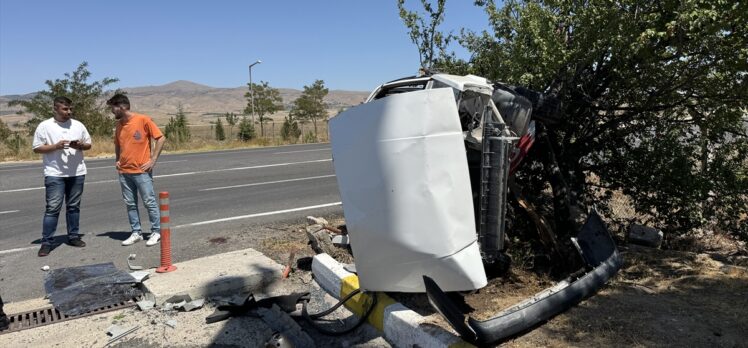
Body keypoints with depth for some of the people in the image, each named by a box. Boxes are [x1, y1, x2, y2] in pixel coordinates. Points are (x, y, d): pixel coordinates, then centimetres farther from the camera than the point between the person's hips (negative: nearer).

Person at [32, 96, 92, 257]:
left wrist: (80, 145, -10)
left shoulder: (78, 125, 7)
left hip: (77, 173, 3)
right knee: (53, 208, -5)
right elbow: (36, 148, -2)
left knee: (73, 206, 11)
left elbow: (88, 144, 12)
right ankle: (46, 242, 2)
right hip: (54, 174, -3)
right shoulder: (45, 126, -2)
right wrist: (55, 146, -17)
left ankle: (73, 236, 21)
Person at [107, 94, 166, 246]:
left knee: (149, 202, -1)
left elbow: (160, 138, -9)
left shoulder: (143, 120, -9)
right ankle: (136, 233, 17)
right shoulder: (119, 124, 10)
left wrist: (153, 160, -12)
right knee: (130, 204, 8)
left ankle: (156, 232, 8)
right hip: (124, 172, 6)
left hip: (142, 171, -6)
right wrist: (117, 160, 10)